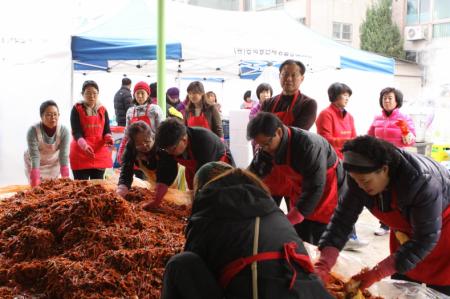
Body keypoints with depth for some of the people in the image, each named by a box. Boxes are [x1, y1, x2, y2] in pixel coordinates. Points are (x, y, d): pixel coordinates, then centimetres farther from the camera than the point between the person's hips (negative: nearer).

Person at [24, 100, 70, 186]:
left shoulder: (64, 131, -26)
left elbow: (64, 155, -25)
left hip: (54, 163, 2)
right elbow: (34, 156, -31)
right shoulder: (33, 131, -30)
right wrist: (35, 182, -37)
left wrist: (65, 179, -32)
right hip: (35, 164, -1)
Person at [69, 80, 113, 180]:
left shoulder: (103, 110, 9)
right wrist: (84, 145, -30)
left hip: (100, 153, 4)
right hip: (81, 154, -4)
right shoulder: (77, 109, -3)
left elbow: (107, 130, 6)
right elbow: (76, 132, -11)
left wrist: (109, 138, -18)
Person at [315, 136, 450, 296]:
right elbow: (342, 218, -20)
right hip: (406, 230, 5)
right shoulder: (362, 176, -23)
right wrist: (323, 266, -32)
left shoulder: (419, 182, -39)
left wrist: (377, 273, -36)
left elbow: (426, 238, -32)